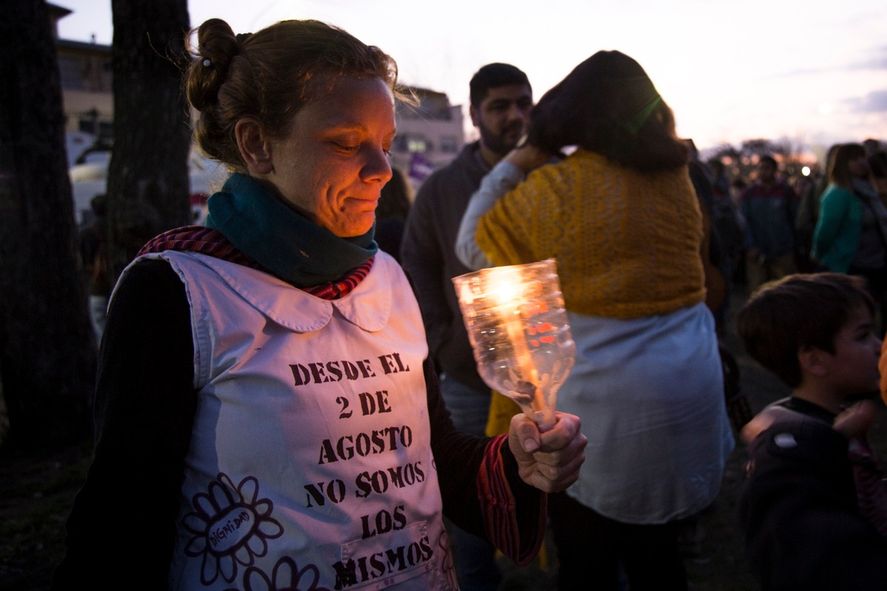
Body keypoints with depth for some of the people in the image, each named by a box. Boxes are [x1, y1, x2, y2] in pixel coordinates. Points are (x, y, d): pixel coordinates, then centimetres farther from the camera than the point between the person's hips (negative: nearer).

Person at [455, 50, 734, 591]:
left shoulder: (554, 189, -12)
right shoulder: (676, 180, 4)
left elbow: (472, 247, -1)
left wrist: (514, 166, 6)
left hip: (606, 408, -6)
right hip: (689, 393, 6)